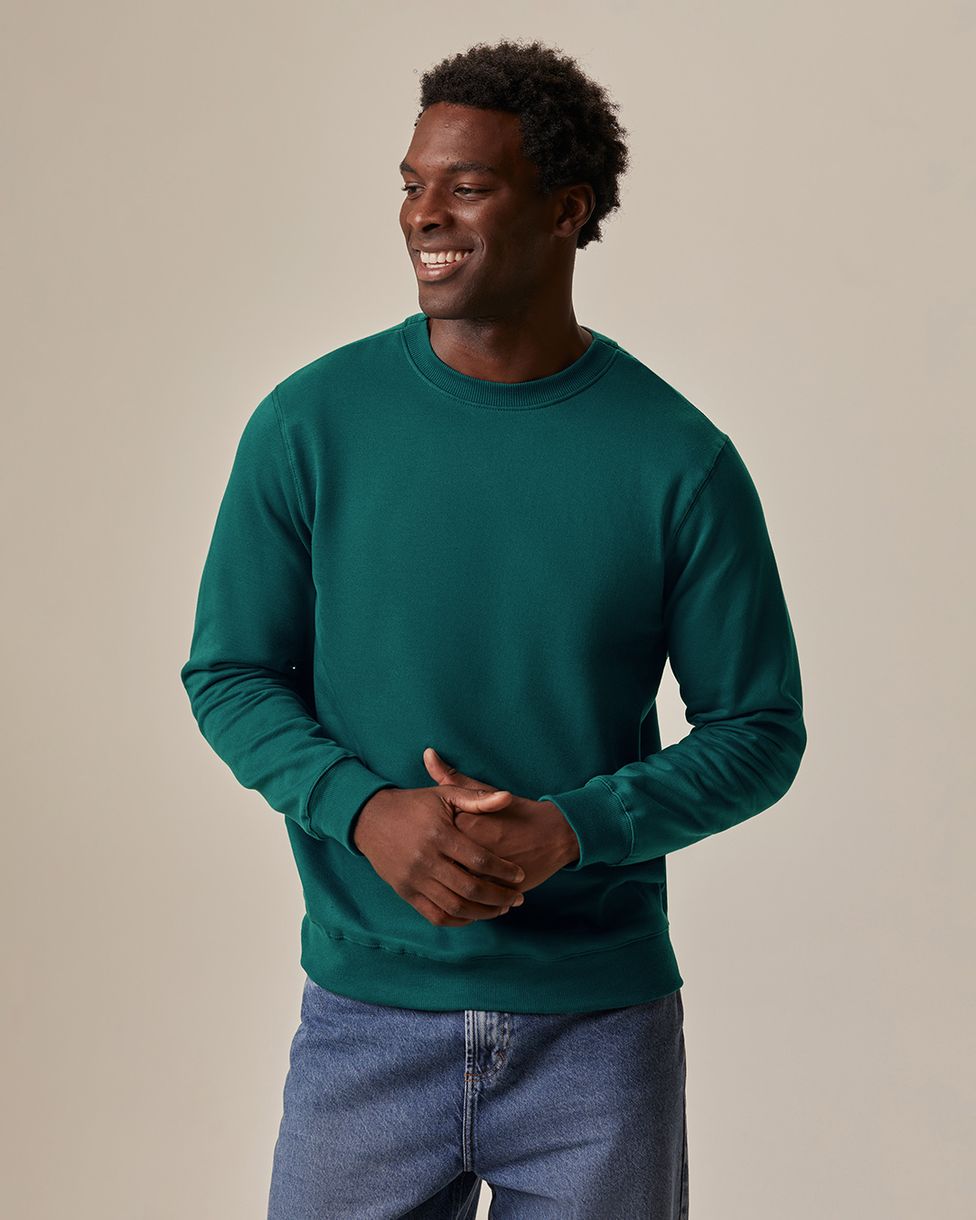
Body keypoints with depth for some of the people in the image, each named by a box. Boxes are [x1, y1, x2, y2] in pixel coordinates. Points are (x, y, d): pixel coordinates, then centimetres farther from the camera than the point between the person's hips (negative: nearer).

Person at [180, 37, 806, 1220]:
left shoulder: (678, 460, -6)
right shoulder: (310, 424, -3)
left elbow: (760, 730, -2)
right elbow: (229, 672, 2)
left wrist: (574, 828, -17)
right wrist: (363, 806, -16)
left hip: (600, 1028, 0)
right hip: (366, 1008, 1)